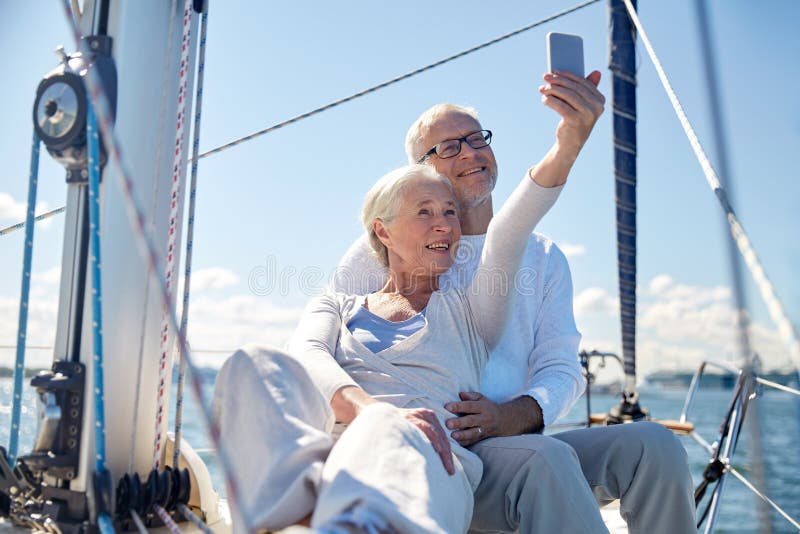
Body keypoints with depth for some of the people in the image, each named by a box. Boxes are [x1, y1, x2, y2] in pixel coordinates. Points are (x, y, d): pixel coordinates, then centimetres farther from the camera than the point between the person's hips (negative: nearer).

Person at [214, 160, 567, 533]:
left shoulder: (466, 309, 27)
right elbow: (303, 355, 2)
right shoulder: (336, 307, 27)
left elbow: (508, 234, 9)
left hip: (430, 462, -1)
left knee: (388, 436, -38)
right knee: (253, 363, -27)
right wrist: (367, 409, -20)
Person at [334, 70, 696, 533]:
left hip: (516, 441, 4)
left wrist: (511, 416, -16)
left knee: (653, 444, -20)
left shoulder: (542, 256, 17)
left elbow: (561, 369, 7)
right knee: (547, 457, -35)